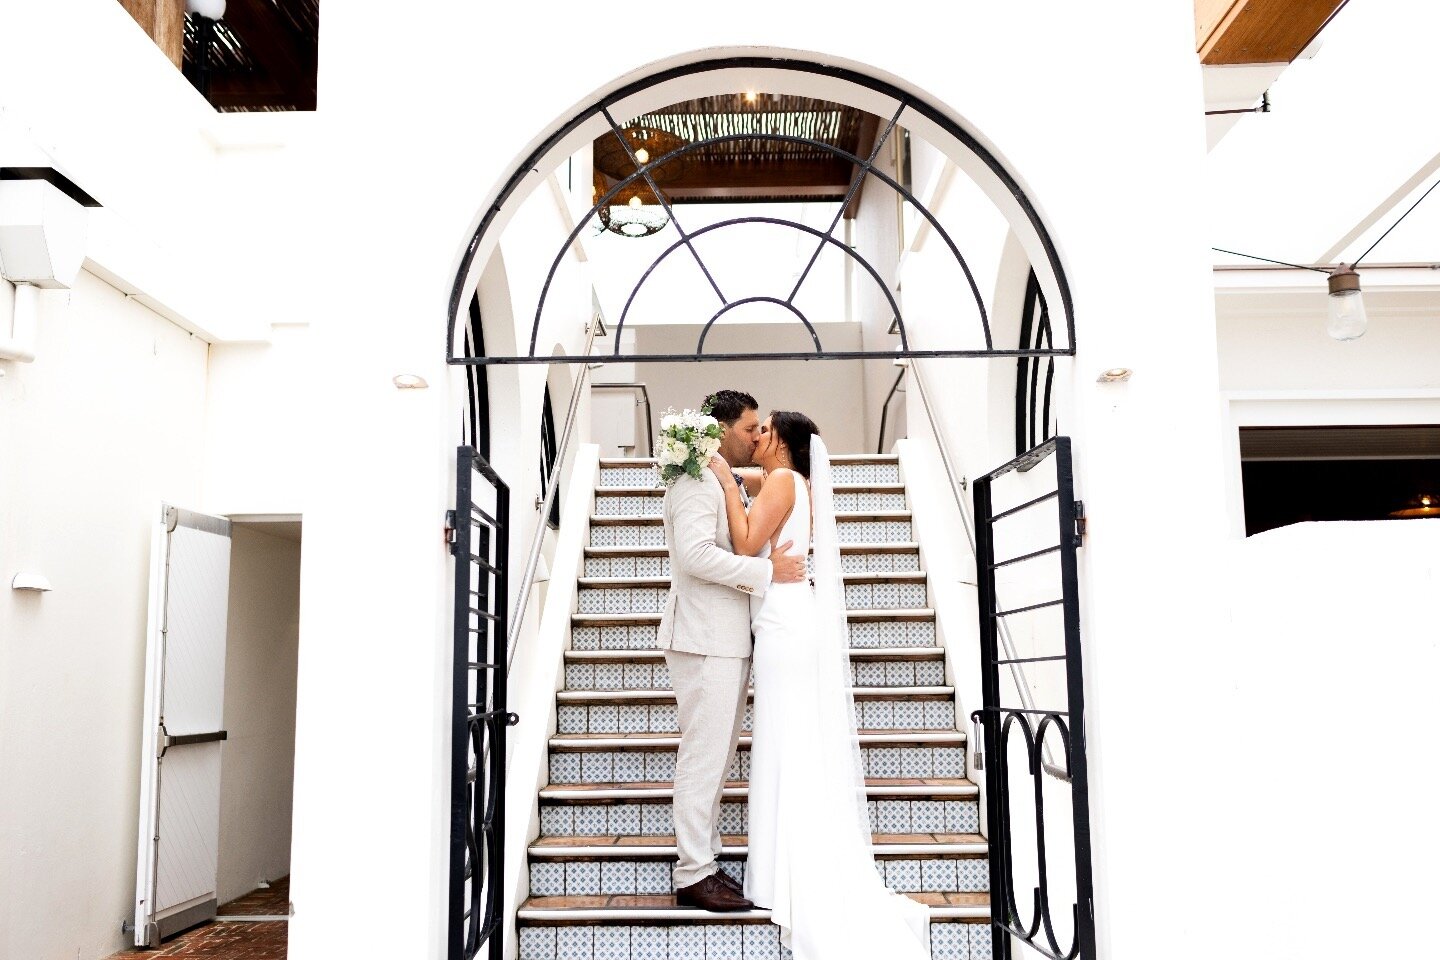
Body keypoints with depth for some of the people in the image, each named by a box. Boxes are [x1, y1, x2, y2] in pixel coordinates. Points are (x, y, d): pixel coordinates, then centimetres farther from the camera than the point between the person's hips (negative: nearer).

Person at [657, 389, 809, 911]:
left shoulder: (727, 484, 21)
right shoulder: (696, 481, -10)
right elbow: (695, 553, -22)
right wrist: (767, 570, -18)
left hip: (728, 642, 10)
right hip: (705, 639, -10)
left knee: (715, 757, 12)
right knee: (703, 757, -6)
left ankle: (703, 862, 20)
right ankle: (693, 875, 0)